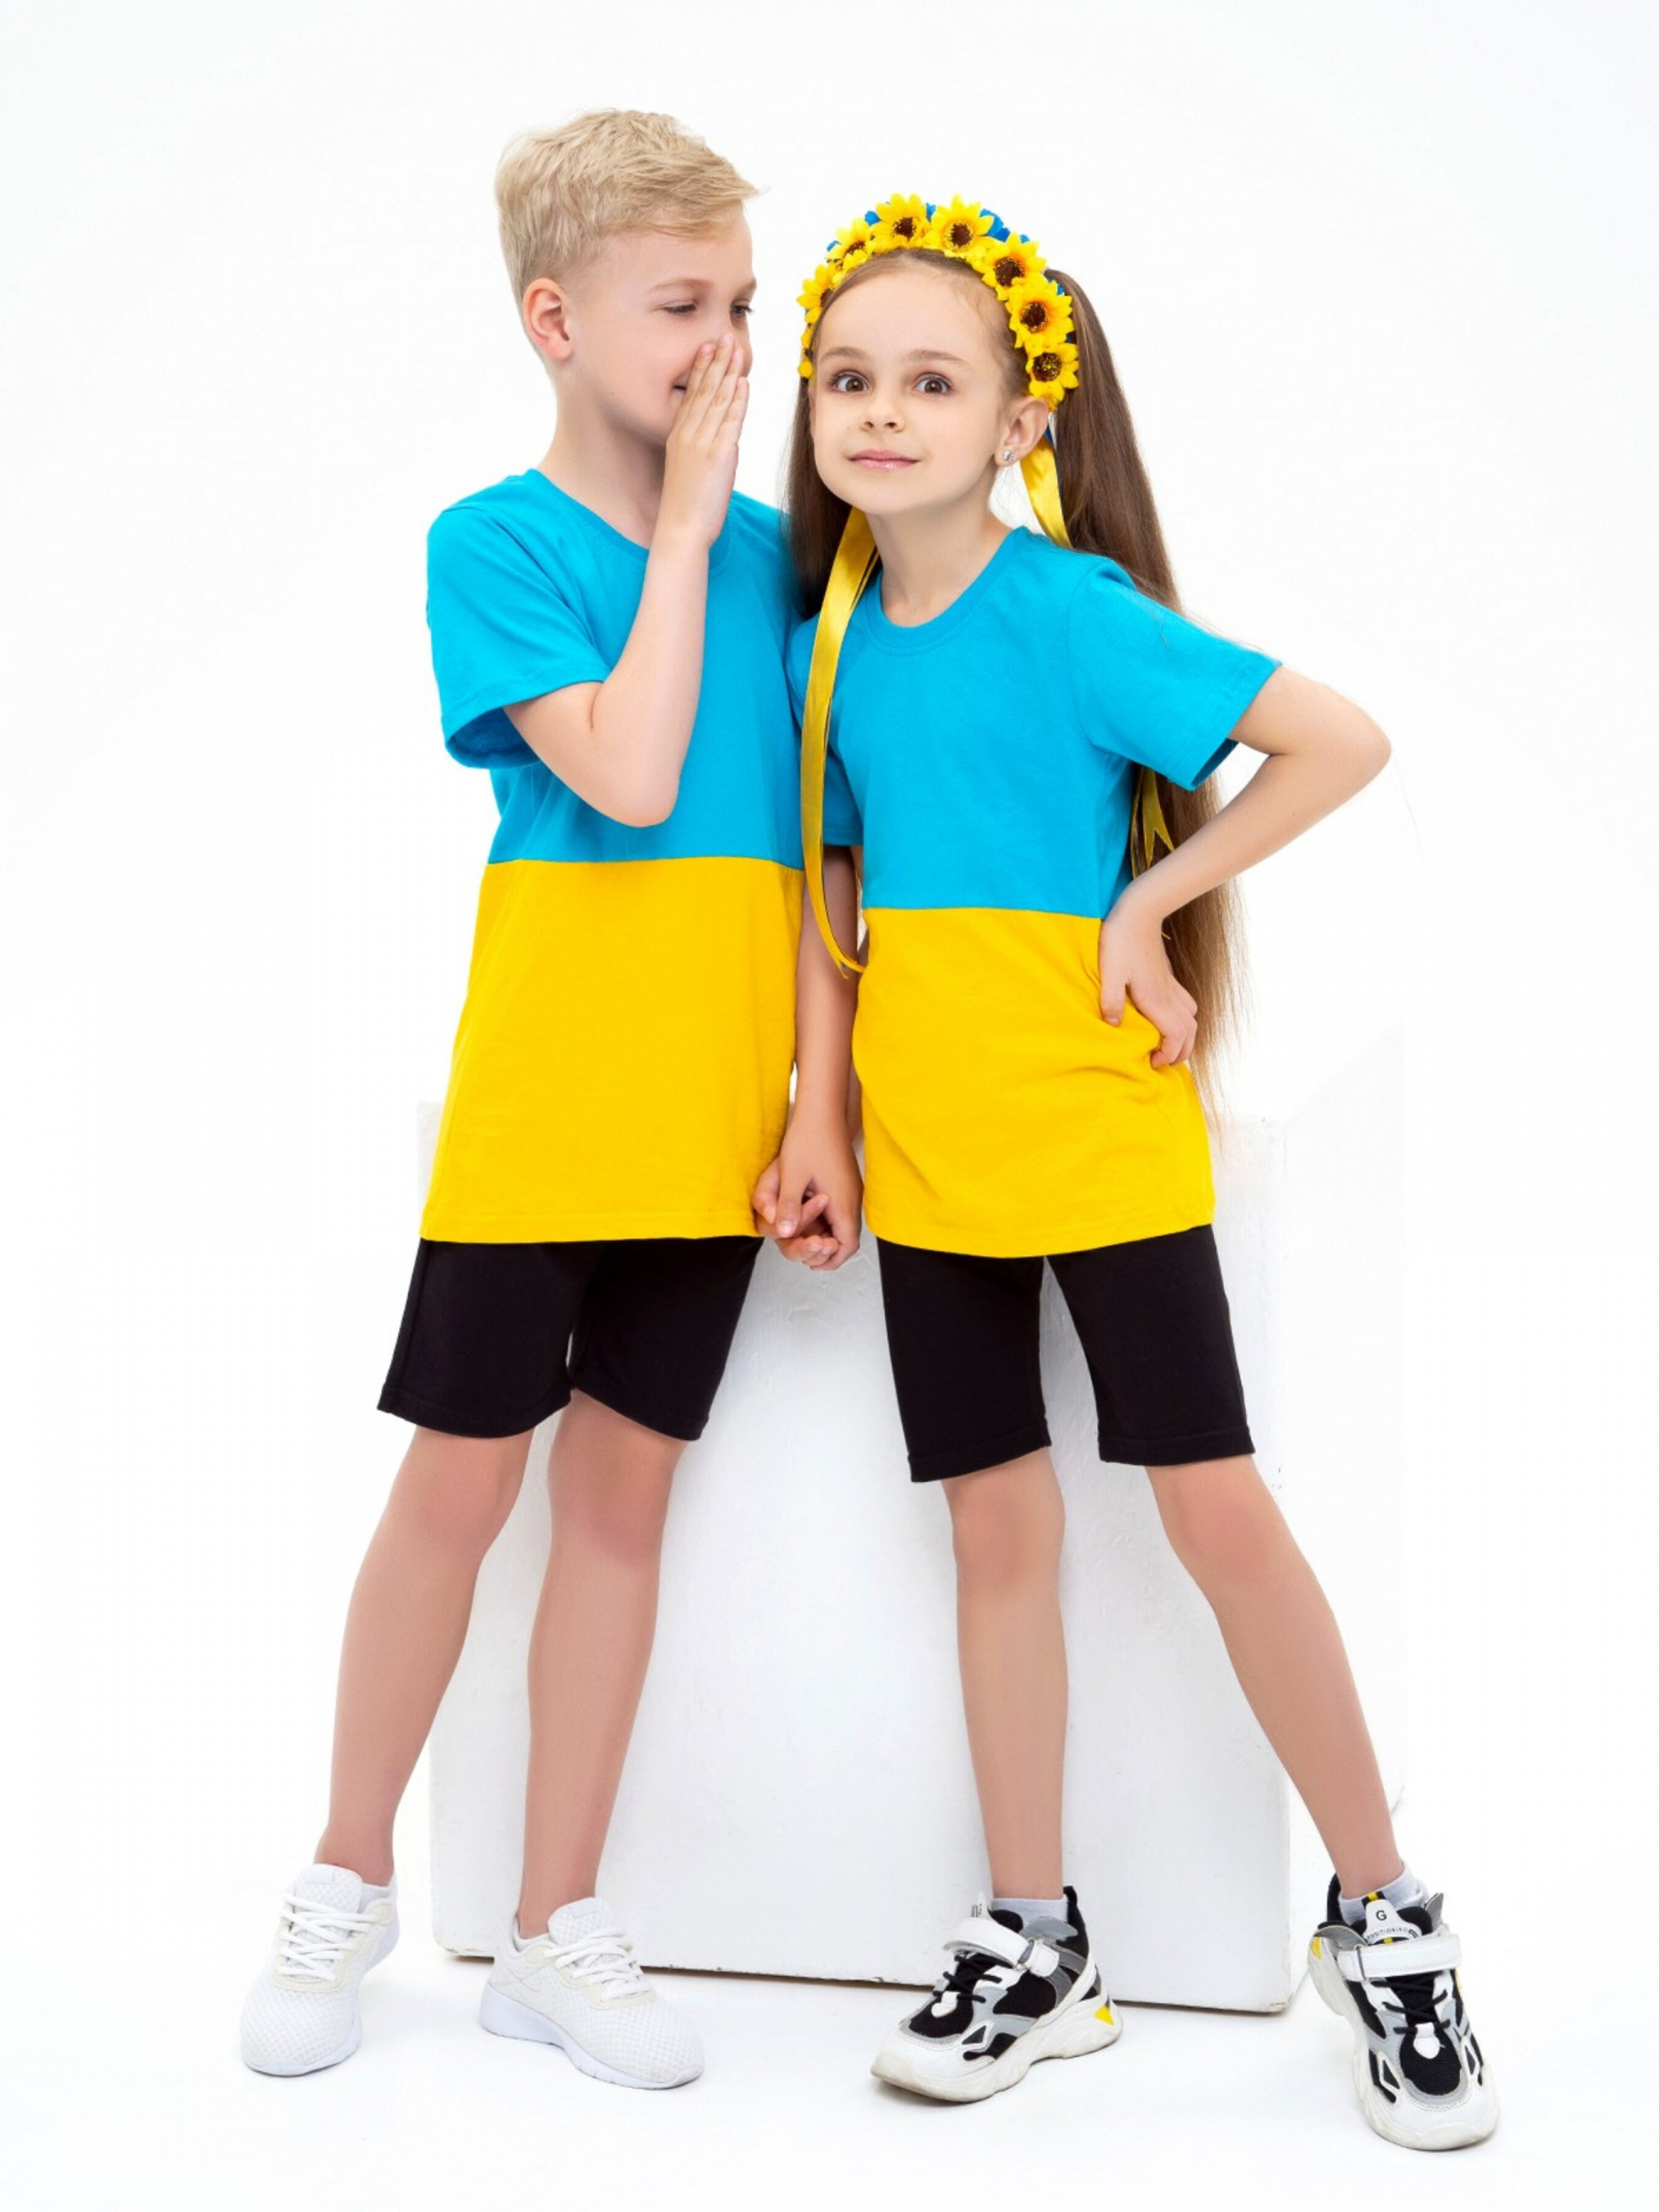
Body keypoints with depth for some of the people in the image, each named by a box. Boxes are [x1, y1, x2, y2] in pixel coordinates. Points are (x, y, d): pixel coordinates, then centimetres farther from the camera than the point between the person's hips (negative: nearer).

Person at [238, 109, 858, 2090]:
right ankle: (346, 1887, 26)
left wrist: (822, 1087, 2)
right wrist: (684, 530, -11)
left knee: (623, 1486, 9)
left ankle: (557, 1933, 22)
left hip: (717, 1100, 4)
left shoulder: (767, 548, 9)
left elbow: (798, 838, 9)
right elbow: (627, 780, -19)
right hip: (548, 1084, -4)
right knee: (461, 1480, 4)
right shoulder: (491, 540, -4)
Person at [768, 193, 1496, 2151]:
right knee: (997, 1528, 10)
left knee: (1218, 1509, -3)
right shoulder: (836, 640, 8)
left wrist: (1143, 907, -16)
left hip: (1093, 1129, -5)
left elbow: (1339, 742, -17)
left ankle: (1383, 1918, 16)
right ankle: (1032, 1948, 23)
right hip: (925, 1148, 6)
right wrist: (823, 1110, 9)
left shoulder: (1068, 612, -12)